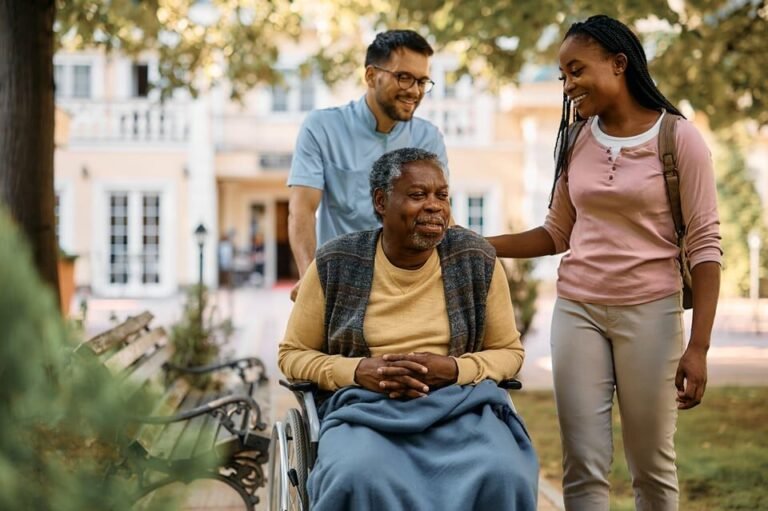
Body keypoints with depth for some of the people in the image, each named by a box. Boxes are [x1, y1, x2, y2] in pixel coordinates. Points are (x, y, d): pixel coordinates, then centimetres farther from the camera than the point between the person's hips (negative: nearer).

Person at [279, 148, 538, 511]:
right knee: (356, 478, -36)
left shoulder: (476, 259, 3)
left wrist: (454, 369, -11)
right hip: (365, 405, -1)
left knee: (501, 477, -31)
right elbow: (292, 354, 8)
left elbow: (509, 352, 11)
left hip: (459, 402, 1)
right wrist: (360, 370, -11)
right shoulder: (335, 264, 0)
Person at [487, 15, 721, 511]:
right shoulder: (577, 143, 8)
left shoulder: (680, 138, -7)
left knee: (653, 465, 5)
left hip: (650, 311, -4)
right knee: (584, 466, 1)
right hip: (577, 309, 4)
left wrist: (698, 346, -13)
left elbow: (704, 245, -8)